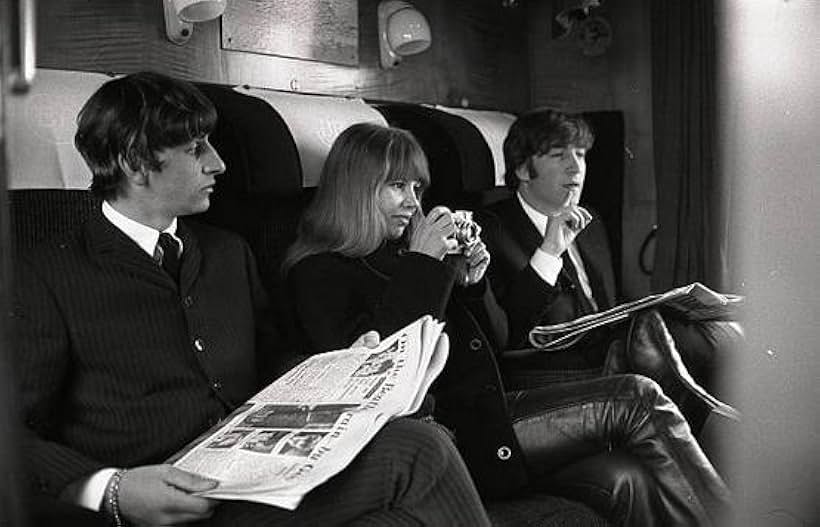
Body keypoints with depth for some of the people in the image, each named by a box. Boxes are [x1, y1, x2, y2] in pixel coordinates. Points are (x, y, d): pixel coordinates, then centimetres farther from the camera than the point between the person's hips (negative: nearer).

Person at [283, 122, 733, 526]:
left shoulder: (402, 252, 20)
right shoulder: (319, 274, -2)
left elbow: (495, 341, 22)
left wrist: (471, 284, 2)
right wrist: (422, 267, -14)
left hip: (486, 408, 7)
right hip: (450, 438, -7)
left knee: (625, 482, -15)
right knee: (636, 399, -12)